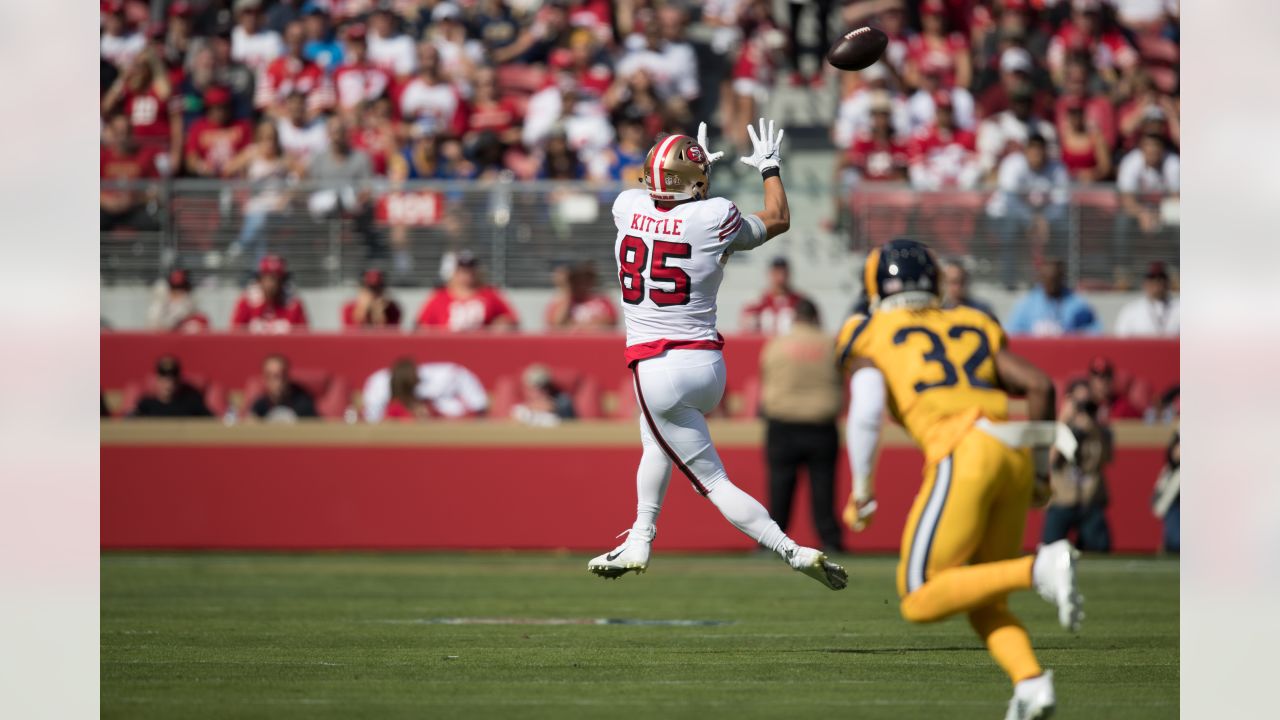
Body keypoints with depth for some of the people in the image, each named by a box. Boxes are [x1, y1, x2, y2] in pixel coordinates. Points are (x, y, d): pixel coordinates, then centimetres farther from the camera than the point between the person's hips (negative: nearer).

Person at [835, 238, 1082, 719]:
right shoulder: (973, 327, 28)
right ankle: (1030, 680, -10)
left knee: (920, 601, -4)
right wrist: (1039, 466, 28)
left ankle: (1040, 569, -22)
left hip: (963, 454, -6)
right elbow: (1039, 385, 18)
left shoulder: (869, 336, 15)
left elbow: (867, 411, -2)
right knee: (982, 604, 16)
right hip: (1013, 457, 6)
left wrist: (861, 490, 8)